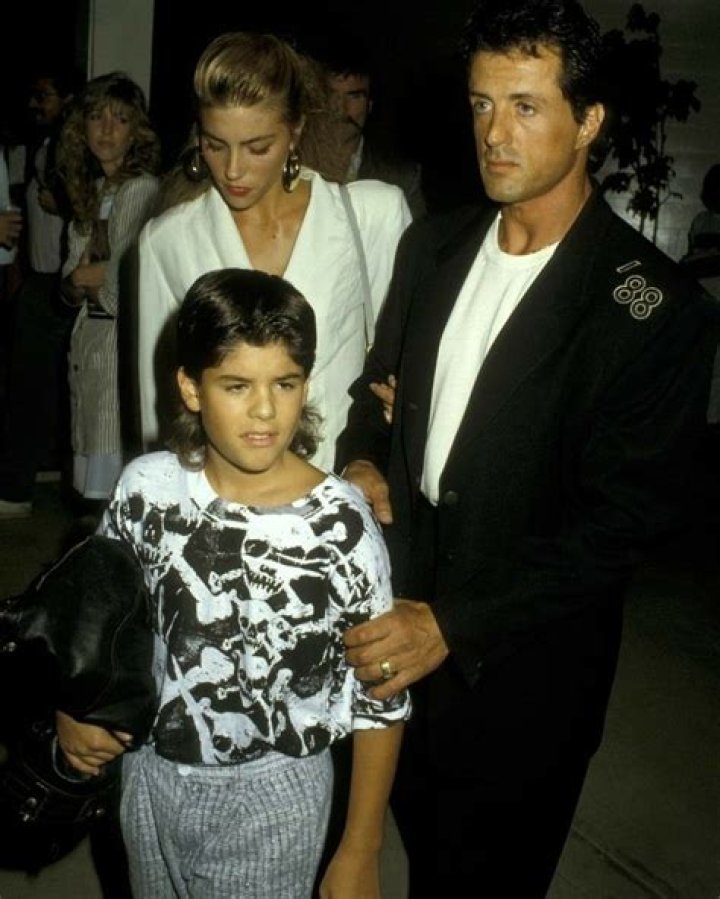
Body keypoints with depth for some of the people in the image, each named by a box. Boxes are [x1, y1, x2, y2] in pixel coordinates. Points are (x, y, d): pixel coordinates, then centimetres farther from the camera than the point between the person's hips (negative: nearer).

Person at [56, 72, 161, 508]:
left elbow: (124, 275, -11)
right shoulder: (92, 190, 15)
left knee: (114, 475, -4)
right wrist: (76, 284, -6)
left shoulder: (141, 188, -11)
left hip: (124, 338, -8)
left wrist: (83, 275, 5)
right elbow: (71, 286, 15)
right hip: (89, 336, 8)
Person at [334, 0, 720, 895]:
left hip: (522, 664, -5)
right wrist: (360, 459, -8)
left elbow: (624, 519, -20)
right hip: (400, 618, 5)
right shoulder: (432, 246, 1)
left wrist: (454, 625, -23)